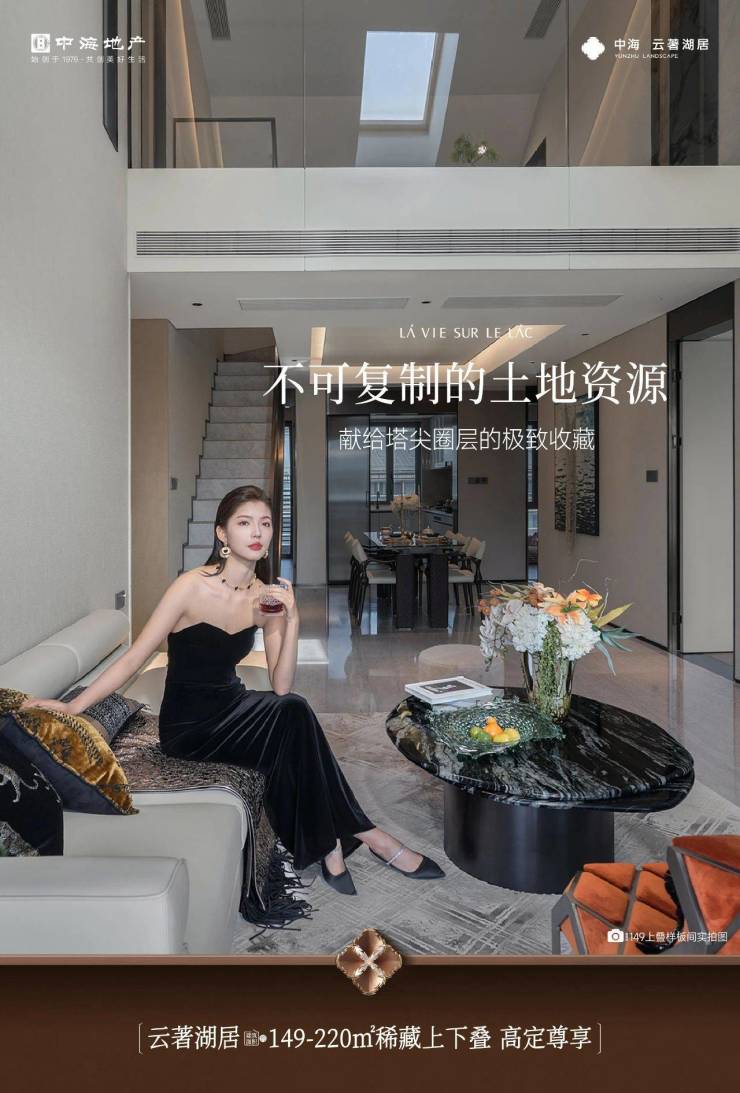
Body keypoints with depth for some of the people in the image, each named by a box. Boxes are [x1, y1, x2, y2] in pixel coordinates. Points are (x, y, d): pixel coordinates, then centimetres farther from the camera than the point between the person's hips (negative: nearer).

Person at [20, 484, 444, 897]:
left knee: (292, 711, -28)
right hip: (187, 725, -5)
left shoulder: (267, 597, -2)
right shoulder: (193, 586, -16)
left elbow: (281, 687, -7)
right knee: (294, 714, -27)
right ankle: (363, 833, -13)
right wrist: (71, 707, -19)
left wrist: (292, 621, -19)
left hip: (231, 707, 5)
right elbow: (135, 658, -13)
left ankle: (331, 847, -13)